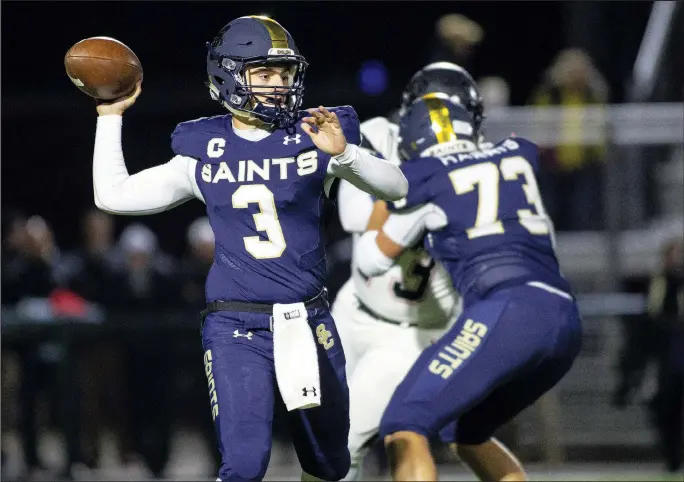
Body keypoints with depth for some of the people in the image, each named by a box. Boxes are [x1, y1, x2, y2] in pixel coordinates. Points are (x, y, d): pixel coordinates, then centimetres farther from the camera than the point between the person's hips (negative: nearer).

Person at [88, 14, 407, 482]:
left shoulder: (315, 138, -2)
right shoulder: (204, 152, 2)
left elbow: (397, 187, -9)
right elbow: (113, 196, 9)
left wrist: (343, 153, -25)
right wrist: (110, 116, 8)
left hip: (308, 323, 2)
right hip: (236, 330, -1)